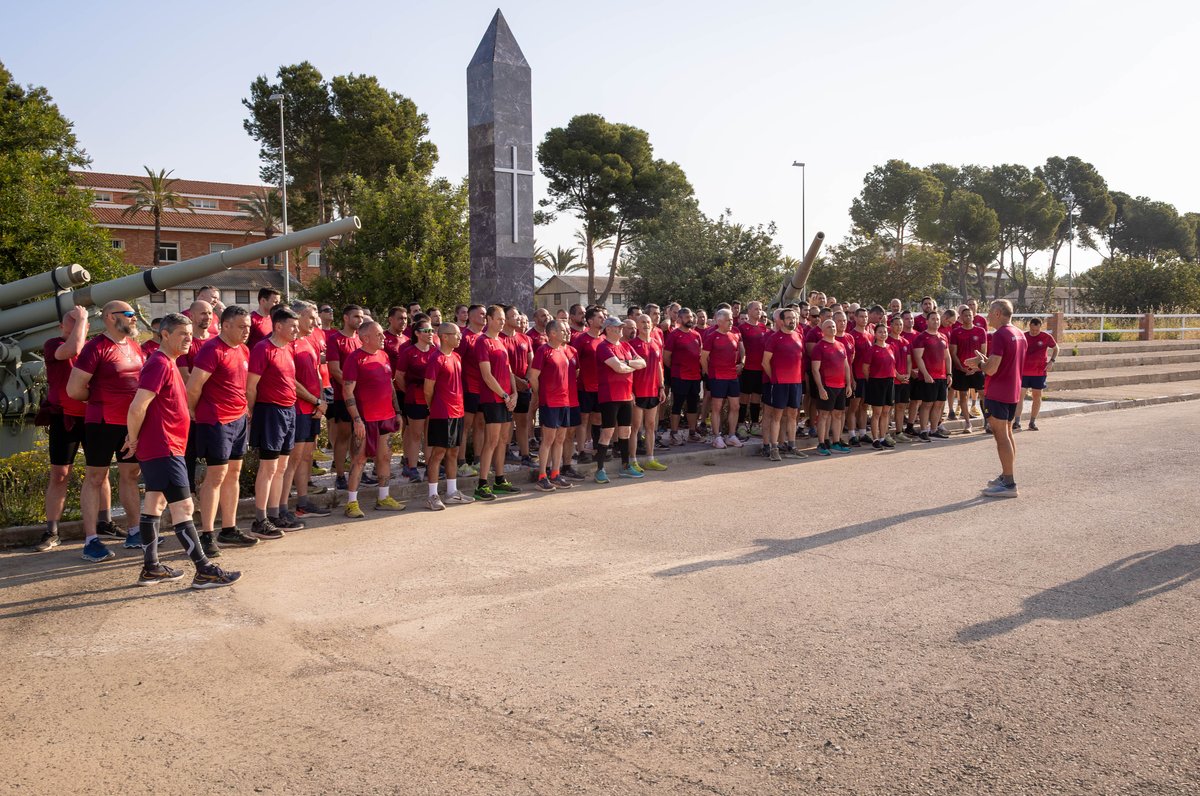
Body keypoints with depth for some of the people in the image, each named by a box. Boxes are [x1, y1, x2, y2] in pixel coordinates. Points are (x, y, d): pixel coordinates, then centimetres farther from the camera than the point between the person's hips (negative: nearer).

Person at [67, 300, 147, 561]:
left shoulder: (135, 347, 10)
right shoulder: (96, 347, -12)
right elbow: (74, 389, -12)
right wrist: (100, 399, 4)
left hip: (133, 422, 7)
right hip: (103, 422, -7)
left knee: (130, 474, 13)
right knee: (95, 477, 0)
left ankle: (133, 533, 23)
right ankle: (91, 540, 4)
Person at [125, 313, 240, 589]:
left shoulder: (167, 364, 15)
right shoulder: (160, 364, -17)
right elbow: (137, 408, -23)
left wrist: (135, 438, 18)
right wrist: (134, 439, -10)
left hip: (157, 449, 11)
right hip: (164, 449, -11)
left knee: (155, 503, 14)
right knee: (183, 506, -10)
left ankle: (151, 568, 22)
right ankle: (204, 571, -9)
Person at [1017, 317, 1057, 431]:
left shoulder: (1046, 337, -3)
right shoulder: (1023, 336, 0)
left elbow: (1056, 348, 11)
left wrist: (1051, 361, -4)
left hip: (1039, 372, 0)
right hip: (1023, 372, 0)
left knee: (1037, 396, 7)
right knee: (1020, 395, -6)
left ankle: (1033, 421, 17)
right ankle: (1017, 422, -5)